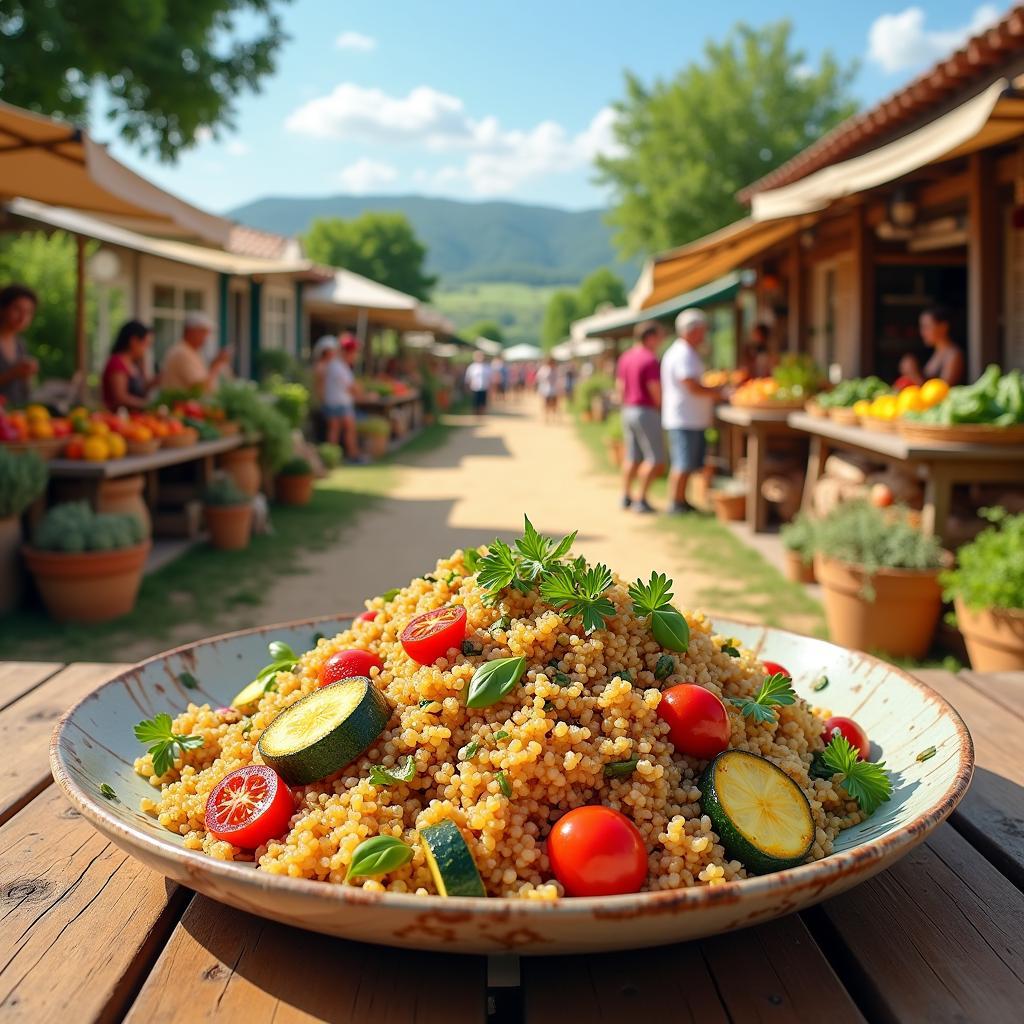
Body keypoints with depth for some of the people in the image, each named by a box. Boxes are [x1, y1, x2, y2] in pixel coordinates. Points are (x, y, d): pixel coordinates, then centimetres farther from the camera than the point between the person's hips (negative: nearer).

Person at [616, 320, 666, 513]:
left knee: (633, 457, 15)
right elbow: (656, 392, -15)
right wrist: (662, 407, 2)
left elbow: (620, 387, 14)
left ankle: (626, 497, 18)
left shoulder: (625, 357, 10)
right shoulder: (649, 359, -15)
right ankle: (641, 500, -7)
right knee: (654, 458, -3)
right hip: (646, 411, -9)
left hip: (628, 410, 9)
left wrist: (626, 404, 19)